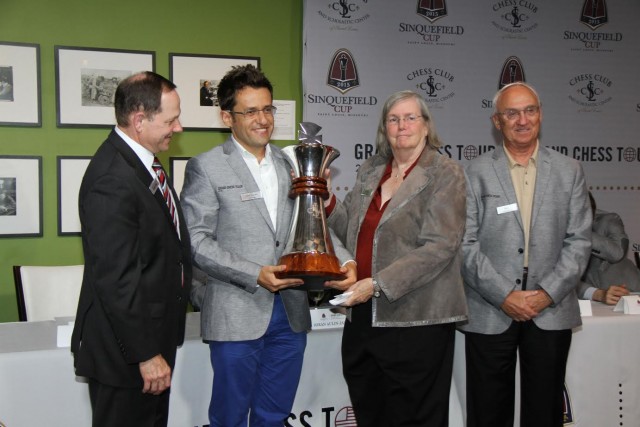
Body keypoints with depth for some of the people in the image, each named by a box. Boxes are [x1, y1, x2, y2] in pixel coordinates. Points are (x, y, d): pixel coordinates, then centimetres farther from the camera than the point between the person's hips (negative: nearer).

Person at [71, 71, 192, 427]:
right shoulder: (112, 179, -24)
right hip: (126, 348, -10)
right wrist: (146, 354, -21)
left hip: (154, 335, 10)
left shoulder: (141, 160, 8)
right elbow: (115, 279, -25)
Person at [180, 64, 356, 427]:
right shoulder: (206, 168, -4)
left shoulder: (292, 163, 11)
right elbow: (197, 242, -9)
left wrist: (344, 261, -7)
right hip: (238, 315, -4)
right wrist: (255, 275, -18)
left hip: (291, 315, 5)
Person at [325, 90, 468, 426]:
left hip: (416, 321, -5)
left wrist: (378, 284, -20)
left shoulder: (445, 174, -5)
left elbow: (439, 247, -15)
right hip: (363, 314, 6)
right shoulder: (370, 170, 13)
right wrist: (326, 200, -1)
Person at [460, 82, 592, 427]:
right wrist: (504, 295, -11)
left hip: (551, 312, 2)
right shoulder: (474, 172, 1)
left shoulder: (569, 171, 7)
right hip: (489, 313, -1)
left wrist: (549, 293, -8)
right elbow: (466, 243, -4)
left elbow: (579, 240, 3)